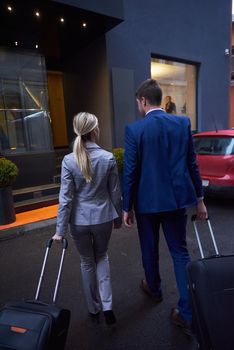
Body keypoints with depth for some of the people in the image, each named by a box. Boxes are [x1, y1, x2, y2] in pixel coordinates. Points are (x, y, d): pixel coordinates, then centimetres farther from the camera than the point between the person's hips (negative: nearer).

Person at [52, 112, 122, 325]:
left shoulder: (69, 160, -11)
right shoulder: (108, 158, -10)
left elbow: (66, 198, -11)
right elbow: (115, 192, -3)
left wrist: (61, 229, -3)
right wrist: (118, 217, 12)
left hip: (79, 220, 0)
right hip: (103, 217, 1)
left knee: (87, 262, 20)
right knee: (101, 256, 25)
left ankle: (94, 309, 36)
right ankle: (106, 305, 19)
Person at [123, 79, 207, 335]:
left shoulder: (134, 129, -12)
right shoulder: (183, 123, -1)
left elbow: (130, 171, -10)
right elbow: (192, 164, 3)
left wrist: (127, 207, -1)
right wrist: (199, 199, 11)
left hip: (147, 200, -3)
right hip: (176, 198, 3)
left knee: (150, 249, 20)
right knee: (180, 252, 14)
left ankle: (154, 288, 45)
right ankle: (187, 313, 17)